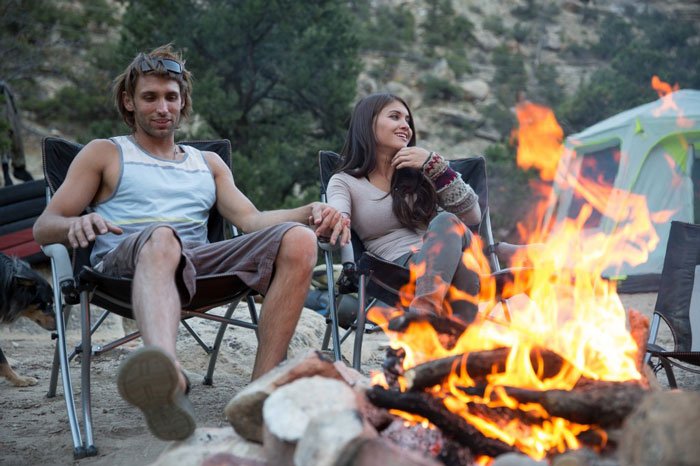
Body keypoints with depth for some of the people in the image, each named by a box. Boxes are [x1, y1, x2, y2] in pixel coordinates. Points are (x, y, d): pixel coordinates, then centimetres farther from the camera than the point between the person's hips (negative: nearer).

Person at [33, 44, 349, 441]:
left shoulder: (209, 164, 32)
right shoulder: (104, 154, 22)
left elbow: (251, 219, 17)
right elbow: (44, 226, 12)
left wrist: (310, 212, -3)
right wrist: (77, 224, -14)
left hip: (197, 263, 4)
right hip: (125, 259, -3)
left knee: (298, 240, -23)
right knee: (163, 237, -42)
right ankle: (170, 381, -73)